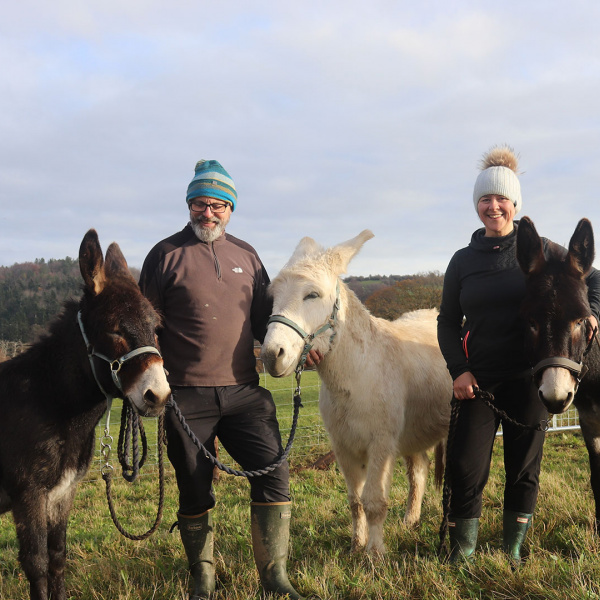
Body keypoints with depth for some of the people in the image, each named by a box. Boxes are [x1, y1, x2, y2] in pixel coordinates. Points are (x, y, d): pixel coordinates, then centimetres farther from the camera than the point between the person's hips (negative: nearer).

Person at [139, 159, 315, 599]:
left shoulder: (246, 255, 13)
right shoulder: (166, 255, 2)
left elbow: (264, 320, 18)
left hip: (244, 391, 3)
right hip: (187, 397, -3)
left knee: (274, 474, -6)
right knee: (195, 492, 6)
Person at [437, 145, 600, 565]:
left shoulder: (539, 250, 1)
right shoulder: (463, 260, 5)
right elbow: (448, 322, 9)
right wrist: (458, 369, -6)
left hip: (527, 377, -1)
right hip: (478, 380, 1)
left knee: (524, 468, 8)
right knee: (466, 469, -3)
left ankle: (513, 551, 24)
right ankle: (462, 552, 11)